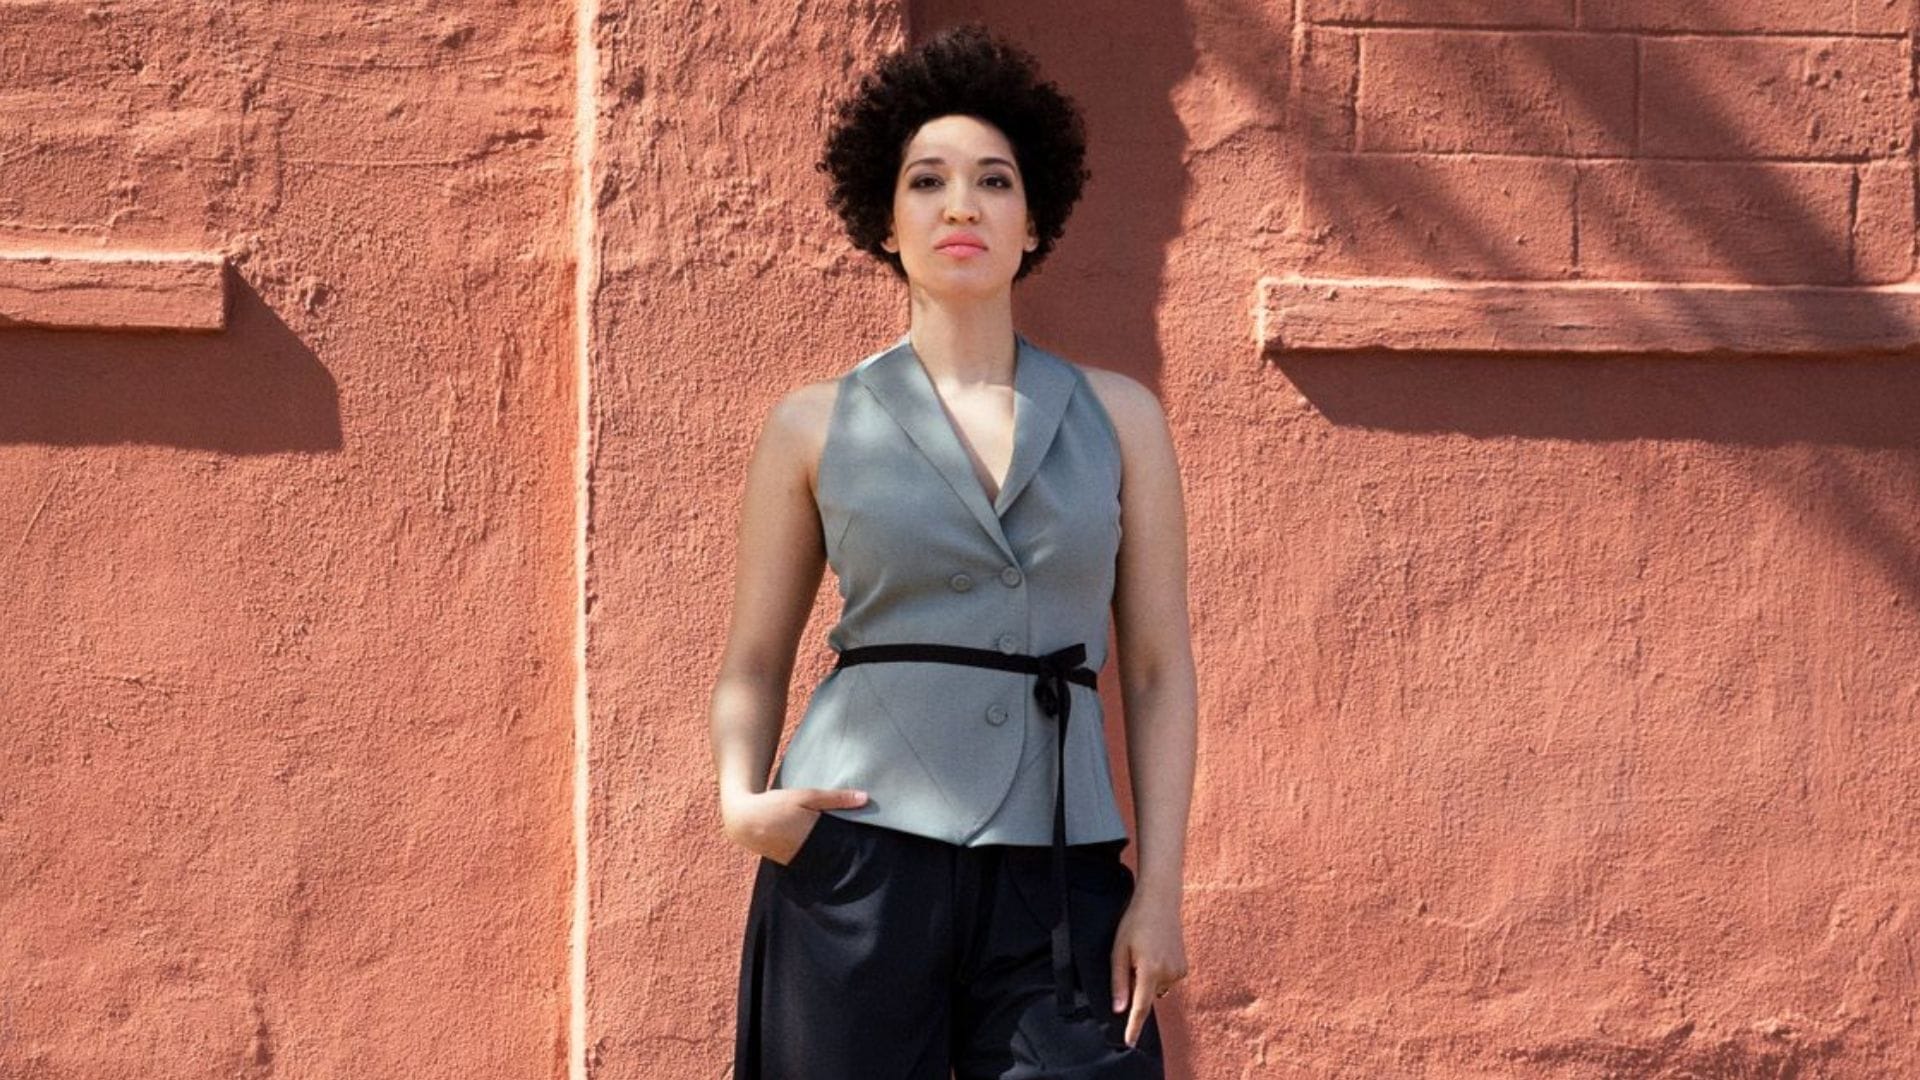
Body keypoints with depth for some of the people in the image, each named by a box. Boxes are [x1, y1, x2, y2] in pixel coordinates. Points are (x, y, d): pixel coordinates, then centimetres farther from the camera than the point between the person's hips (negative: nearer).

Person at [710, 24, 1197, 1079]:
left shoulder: (1116, 417, 10)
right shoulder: (814, 427, 8)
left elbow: (1159, 669, 7)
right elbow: (754, 661, 11)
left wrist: (1159, 886, -2)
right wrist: (742, 802, -8)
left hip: (1057, 882, 1)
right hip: (858, 858, 0)